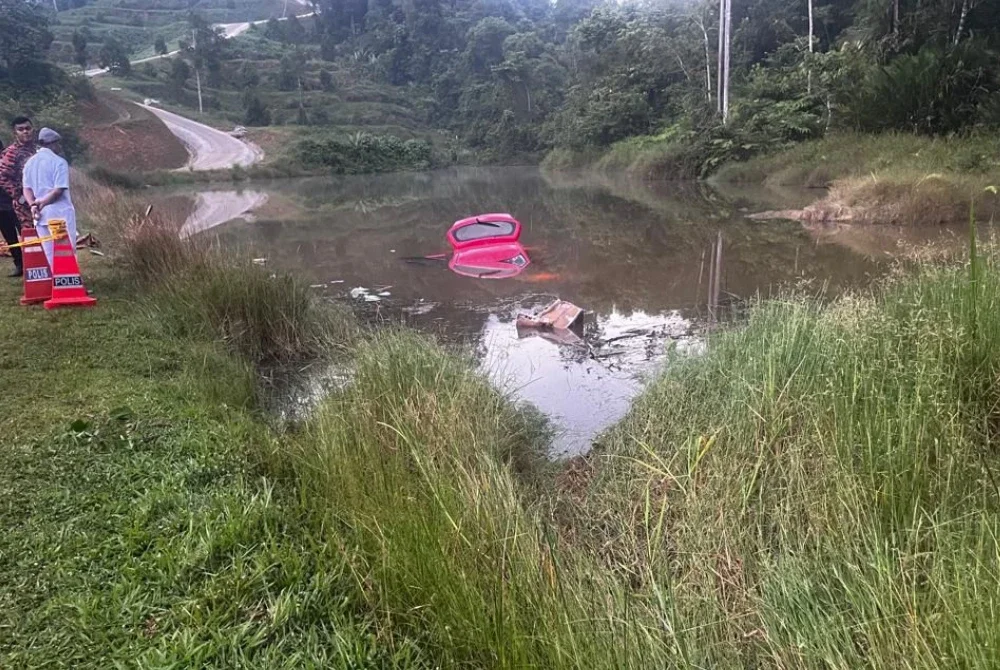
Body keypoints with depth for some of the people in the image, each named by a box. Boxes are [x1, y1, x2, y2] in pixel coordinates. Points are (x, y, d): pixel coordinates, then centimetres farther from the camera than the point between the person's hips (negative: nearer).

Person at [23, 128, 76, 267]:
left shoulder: (29, 163, 12)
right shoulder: (59, 162, -8)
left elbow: (27, 189, 5)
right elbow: (59, 190, -17)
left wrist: (33, 205, -8)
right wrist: (41, 203, -8)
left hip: (41, 215, 6)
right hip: (60, 213, -6)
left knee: (49, 255, 10)